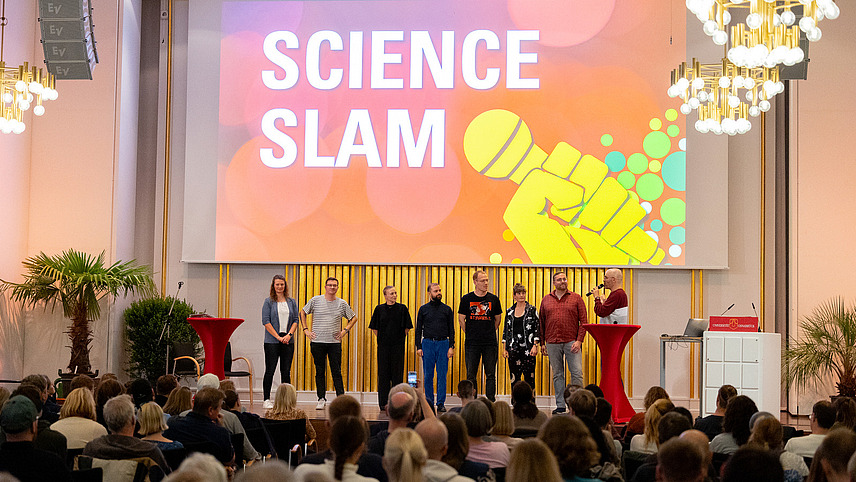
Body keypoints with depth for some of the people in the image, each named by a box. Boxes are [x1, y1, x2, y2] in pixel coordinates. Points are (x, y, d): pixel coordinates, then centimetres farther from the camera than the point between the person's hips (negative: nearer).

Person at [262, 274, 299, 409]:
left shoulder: (291, 302, 11)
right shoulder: (269, 301, 0)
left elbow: (295, 320, 9)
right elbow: (266, 321, -5)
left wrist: (289, 335, -8)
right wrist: (278, 337, -11)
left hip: (288, 341, 3)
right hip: (272, 341, -3)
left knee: (286, 371, 4)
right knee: (270, 370, -3)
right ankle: (266, 400, 2)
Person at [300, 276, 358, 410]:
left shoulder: (342, 304, 5)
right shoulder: (315, 301, 2)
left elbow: (353, 318, 17)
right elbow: (302, 313, 13)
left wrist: (345, 331, 5)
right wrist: (306, 330, 5)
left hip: (335, 342, 0)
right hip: (317, 342, 0)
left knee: (337, 372, -2)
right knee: (320, 372, 5)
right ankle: (321, 399, 12)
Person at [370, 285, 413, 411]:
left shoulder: (402, 308, 2)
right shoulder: (379, 309, 4)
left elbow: (407, 327, 6)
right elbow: (374, 327, 11)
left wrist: (401, 339, 4)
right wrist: (381, 339, 7)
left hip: (398, 345, -1)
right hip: (383, 345, 1)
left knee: (397, 373, 0)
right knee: (383, 373, 2)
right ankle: (384, 402, 6)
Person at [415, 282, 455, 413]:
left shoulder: (447, 309, 7)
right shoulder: (423, 309, 7)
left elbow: (451, 330, 7)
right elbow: (418, 329, 9)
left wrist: (451, 347, -2)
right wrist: (418, 347, 0)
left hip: (443, 343, 0)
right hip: (428, 343, 0)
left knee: (442, 375, -1)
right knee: (428, 375, 3)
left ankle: (441, 404, 3)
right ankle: (429, 402, 10)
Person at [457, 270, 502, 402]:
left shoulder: (493, 299, 4)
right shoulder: (466, 299, 2)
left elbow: (498, 319, 15)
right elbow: (461, 319, 9)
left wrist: (490, 333, 11)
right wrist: (469, 334, 7)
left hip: (490, 343, 1)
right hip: (472, 343, 0)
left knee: (490, 375, 2)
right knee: (471, 375, 3)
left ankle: (491, 402, 6)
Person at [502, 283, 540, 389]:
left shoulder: (532, 310, 3)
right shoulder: (509, 311, 11)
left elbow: (537, 329, 0)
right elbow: (506, 331, 14)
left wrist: (535, 346, -9)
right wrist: (504, 348, 8)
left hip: (528, 348, -3)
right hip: (513, 348, 3)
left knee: (529, 376, -4)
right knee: (514, 377, 3)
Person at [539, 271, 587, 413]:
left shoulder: (576, 298, 5)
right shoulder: (546, 300, 11)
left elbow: (584, 321, 1)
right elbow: (541, 323, 14)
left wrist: (579, 340, -9)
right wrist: (542, 343, 8)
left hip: (572, 341, -2)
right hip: (553, 343, 2)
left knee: (577, 373, -7)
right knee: (557, 374, 6)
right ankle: (560, 405, 11)